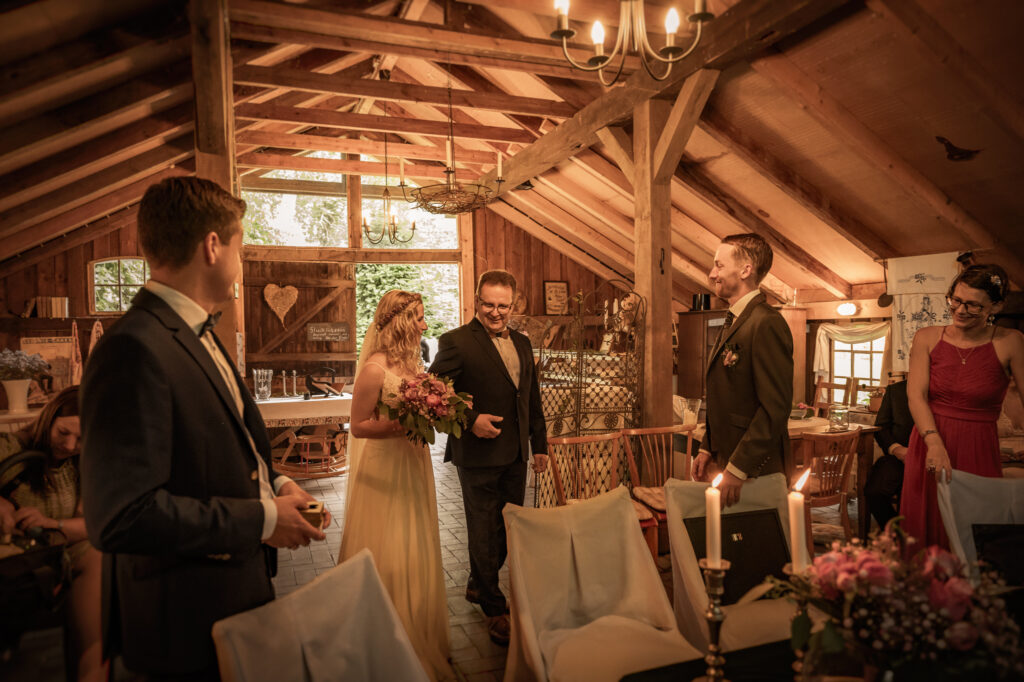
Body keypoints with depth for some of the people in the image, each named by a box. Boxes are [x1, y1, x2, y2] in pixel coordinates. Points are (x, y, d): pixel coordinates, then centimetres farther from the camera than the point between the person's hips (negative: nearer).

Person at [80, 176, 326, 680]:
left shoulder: (196, 334, 7)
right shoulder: (134, 350, -24)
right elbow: (120, 516, -29)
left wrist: (275, 483, 0)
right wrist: (262, 519, -21)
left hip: (239, 591, 9)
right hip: (192, 620, -9)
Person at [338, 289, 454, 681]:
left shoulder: (413, 363, 5)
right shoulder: (375, 369, -18)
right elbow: (358, 427, -15)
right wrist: (402, 426, -26)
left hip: (414, 467, 8)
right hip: (384, 472, -8)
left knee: (416, 557, 18)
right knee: (388, 563, 4)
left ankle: (420, 641, 34)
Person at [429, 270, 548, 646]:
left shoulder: (522, 343, 12)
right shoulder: (456, 341, -9)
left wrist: (540, 445, 16)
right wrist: (470, 419, -22)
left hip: (515, 456, 7)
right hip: (479, 455, -6)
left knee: (509, 529, 16)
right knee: (485, 533, 5)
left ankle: (477, 586, 39)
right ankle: (494, 609, 21)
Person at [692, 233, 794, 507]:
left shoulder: (767, 324, -17)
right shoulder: (733, 323, 14)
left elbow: (775, 408, -22)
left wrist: (737, 469, -22)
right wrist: (707, 449, 13)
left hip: (754, 471, -9)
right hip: (724, 462, 9)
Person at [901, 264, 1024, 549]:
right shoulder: (927, 338, 3)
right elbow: (916, 394, -6)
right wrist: (934, 441, -21)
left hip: (979, 454, -2)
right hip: (928, 449, 2)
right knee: (923, 538, 10)